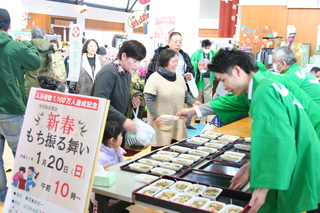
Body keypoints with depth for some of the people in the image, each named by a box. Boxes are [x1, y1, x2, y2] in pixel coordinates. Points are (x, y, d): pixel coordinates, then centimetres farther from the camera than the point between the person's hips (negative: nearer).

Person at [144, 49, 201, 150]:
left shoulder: (179, 77, 10)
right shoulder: (154, 78, -10)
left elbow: (185, 94, 19)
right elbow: (149, 99, -13)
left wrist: (193, 102, -1)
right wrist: (156, 116, -20)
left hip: (177, 122, 6)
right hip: (161, 123, -6)